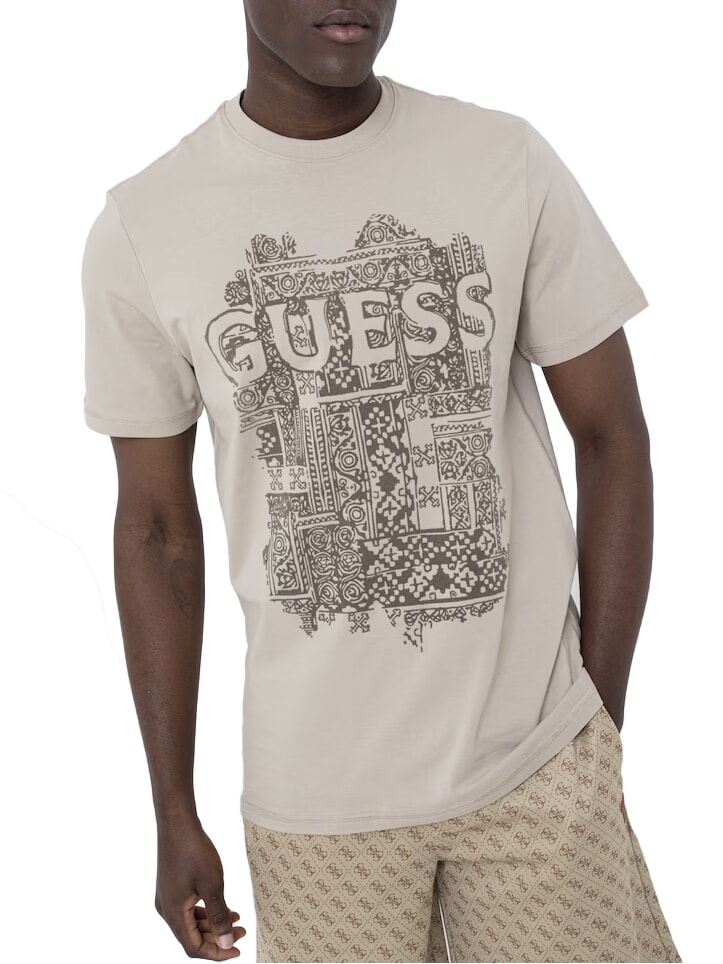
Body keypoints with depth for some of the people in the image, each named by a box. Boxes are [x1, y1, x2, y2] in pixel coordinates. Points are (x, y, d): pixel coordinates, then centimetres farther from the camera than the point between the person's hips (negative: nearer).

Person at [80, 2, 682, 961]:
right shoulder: (141, 229, -5)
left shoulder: (510, 162, -4)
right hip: (316, 800, 0)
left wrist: (603, 725, -1)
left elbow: (612, 439, 2)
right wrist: (174, 815, 6)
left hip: (543, 770, 1)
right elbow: (158, 528, 2)